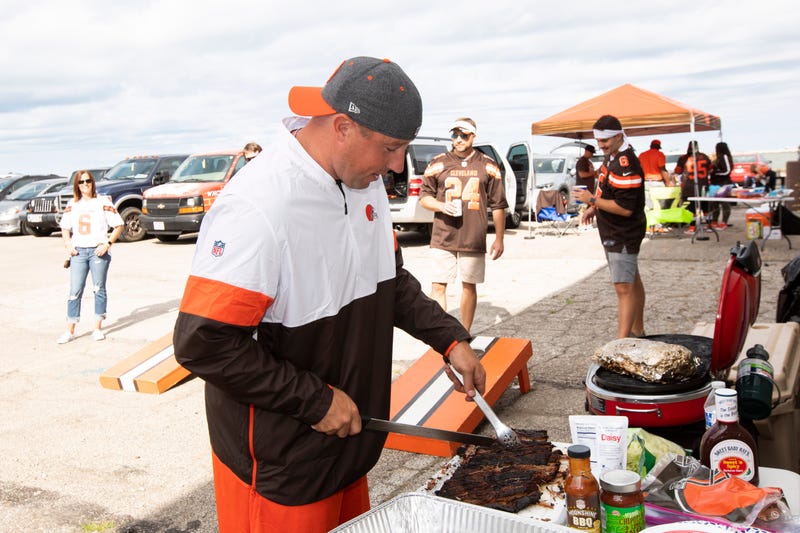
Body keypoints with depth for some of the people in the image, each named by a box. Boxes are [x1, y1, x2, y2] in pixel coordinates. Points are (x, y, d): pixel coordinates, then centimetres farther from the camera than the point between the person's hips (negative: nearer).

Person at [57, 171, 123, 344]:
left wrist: (108, 243, -13)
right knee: (75, 291, 0)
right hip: (78, 251, 3)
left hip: (98, 251, -3)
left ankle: (98, 329, 14)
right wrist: (68, 244, 2)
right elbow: (65, 227, 19)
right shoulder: (72, 205, 11)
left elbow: (118, 225, -2)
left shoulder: (103, 202, -1)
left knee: (99, 290, 5)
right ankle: (70, 331, 5)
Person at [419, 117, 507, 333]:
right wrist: (442, 206, -12)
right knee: (438, 285, -3)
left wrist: (499, 239, 5)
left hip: (474, 240, 1)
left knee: (469, 286, 10)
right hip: (442, 238, -1)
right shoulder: (438, 163, 4)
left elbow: (498, 205, 7)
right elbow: (424, 197, 9)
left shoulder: (487, 165, 5)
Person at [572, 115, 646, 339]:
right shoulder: (610, 157, 8)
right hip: (614, 232, 11)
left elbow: (625, 208, -29)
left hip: (623, 234, -11)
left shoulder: (625, 164, -25)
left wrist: (592, 200, -23)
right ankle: (637, 332, 36)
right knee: (633, 281, 21)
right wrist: (594, 209, 8)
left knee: (623, 287, -13)